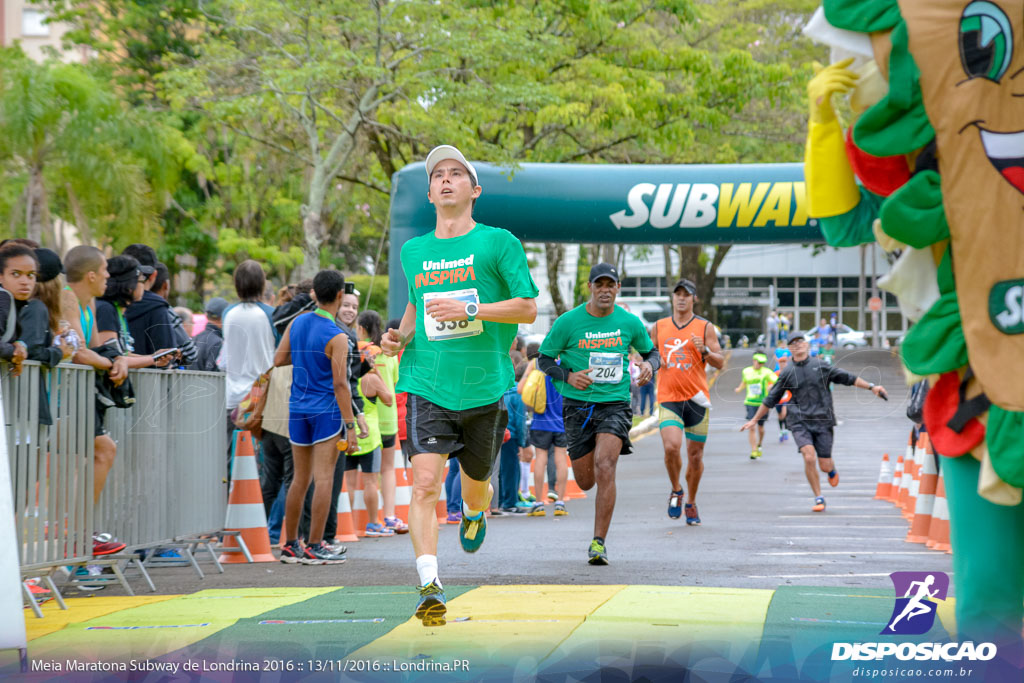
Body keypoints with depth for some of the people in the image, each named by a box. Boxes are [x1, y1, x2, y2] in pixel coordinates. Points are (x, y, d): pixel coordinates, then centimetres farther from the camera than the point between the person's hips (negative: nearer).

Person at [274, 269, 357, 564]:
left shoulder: (297, 324, 5)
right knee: (324, 478, -4)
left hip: (298, 408, 6)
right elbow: (340, 385, -15)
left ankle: (290, 545, 16)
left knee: (300, 479, 13)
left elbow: (278, 359, 10)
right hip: (327, 410, -6)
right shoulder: (336, 337, -13)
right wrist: (350, 425, -13)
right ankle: (314, 546, -6)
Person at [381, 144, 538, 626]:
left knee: (475, 484, 14)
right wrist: (401, 335, 9)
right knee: (425, 484, -17)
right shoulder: (413, 251, 12)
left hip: (485, 387, -1)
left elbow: (528, 308, -5)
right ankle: (430, 587, -20)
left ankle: (475, 514, 52)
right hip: (427, 384, 1)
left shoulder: (498, 242, -1)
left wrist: (468, 308, -17)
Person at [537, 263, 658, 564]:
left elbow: (651, 352, 18)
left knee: (604, 467, -22)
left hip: (615, 404, -1)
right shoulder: (568, 321, -3)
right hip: (578, 405, 1)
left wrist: (649, 365, -6)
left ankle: (599, 543, -17)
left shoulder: (630, 322, 2)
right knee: (585, 481, 6)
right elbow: (544, 359, 4)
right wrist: (568, 376, -15)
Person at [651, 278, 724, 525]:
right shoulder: (659, 326, 9)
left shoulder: (705, 328, 3)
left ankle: (691, 503, 23)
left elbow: (720, 363, 1)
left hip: (696, 398, 0)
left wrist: (704, 350, -18)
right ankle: (676, 491, 7)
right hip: (669, 399, 0)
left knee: (695, 455, 5)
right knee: (671, 447, -19)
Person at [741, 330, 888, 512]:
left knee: (825, 465, -2)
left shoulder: (821, 366, 6)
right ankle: (819, 498, -7)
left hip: (822, 421, 0)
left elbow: (848, 378, 11)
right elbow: (770, 400, 15)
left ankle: (832, 471, 39)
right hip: (800, 422, 0)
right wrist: (754, 420, 16)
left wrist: (871, 387, 6)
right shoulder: (787, 373, 7)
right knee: (809, 457, -22)